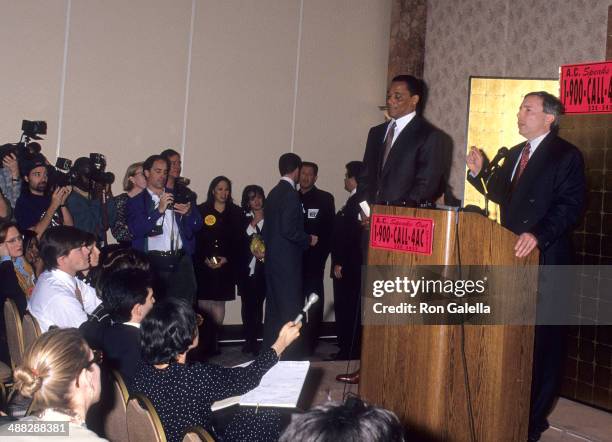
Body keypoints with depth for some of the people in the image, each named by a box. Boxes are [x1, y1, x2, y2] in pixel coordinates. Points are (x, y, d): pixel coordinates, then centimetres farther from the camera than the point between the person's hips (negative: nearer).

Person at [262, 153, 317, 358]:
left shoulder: (273, 193, 12)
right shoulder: (291, 193, -14)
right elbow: (288, 229, -21)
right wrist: (308, 239, -8)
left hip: (273, 258, 9)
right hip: (287, 259, -9)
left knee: (274, 308, 13)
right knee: (291, 309, -4)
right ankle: (291, 355, -3)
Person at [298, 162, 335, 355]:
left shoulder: (325, 199, 1)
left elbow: (329, 230, -4)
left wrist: (321, 255, -12)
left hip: (314, 259, -3)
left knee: (314, 301, 1)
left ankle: (309, 344, 5)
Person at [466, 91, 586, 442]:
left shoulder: (567, 156, -9)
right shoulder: (515, 154, 17)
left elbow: (571, 206, -18)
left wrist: (538, 235, -30)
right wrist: (482, 173, 3)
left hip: (545, 261, -7)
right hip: (513, 257, 8)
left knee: (541, 338, 1)